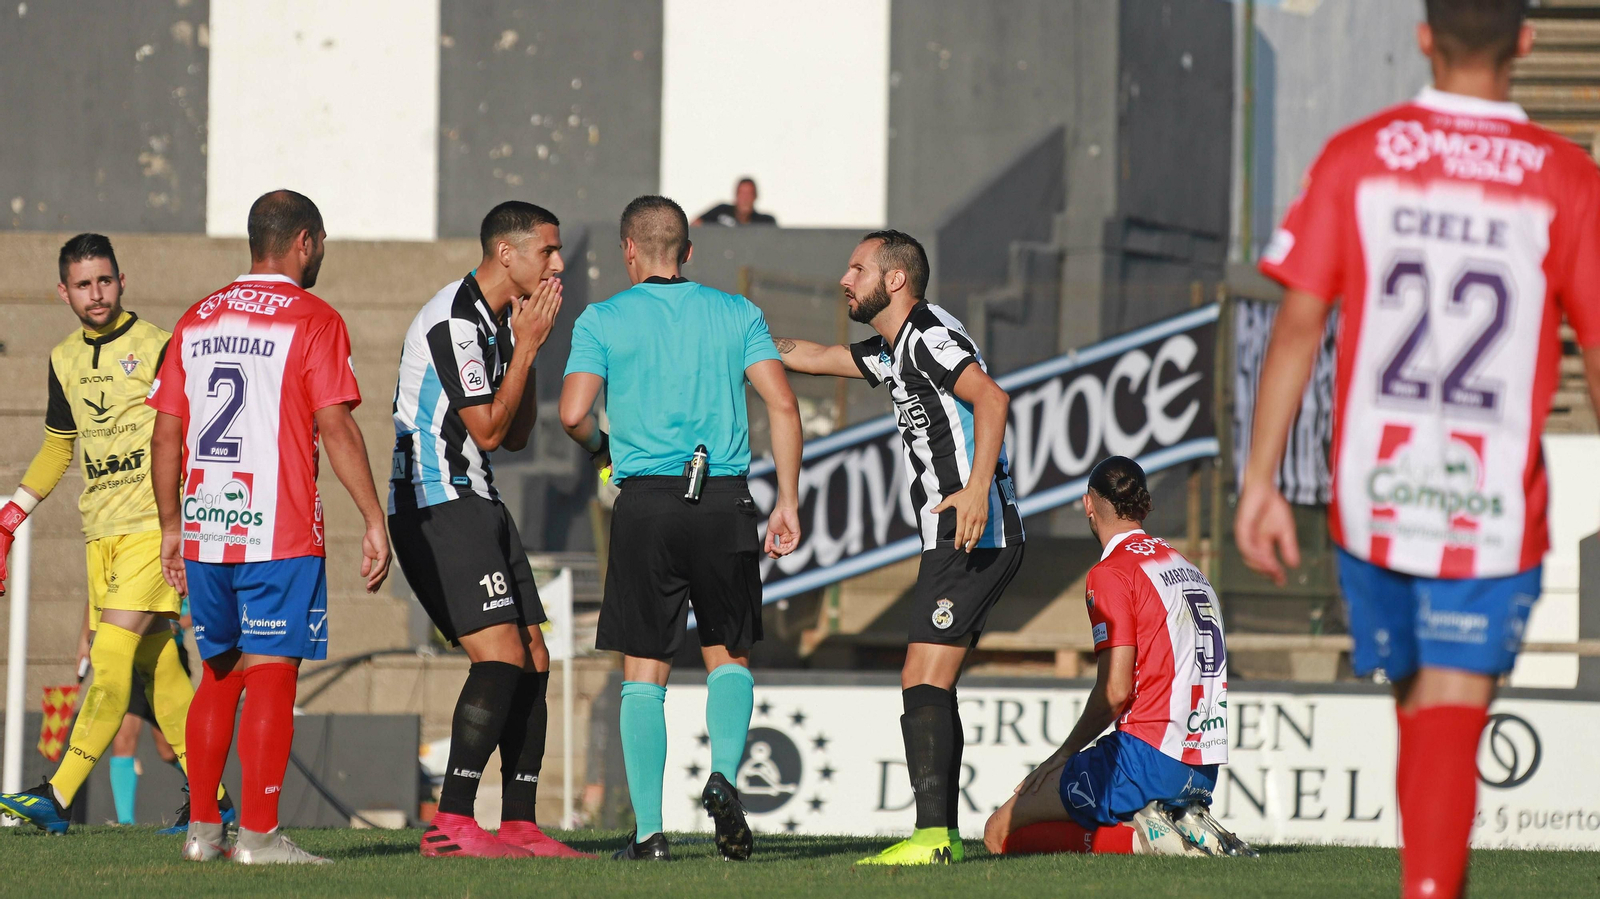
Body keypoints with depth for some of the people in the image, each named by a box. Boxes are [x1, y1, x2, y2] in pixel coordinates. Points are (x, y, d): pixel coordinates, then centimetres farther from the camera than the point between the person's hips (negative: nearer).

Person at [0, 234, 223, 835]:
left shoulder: (155, 348, -5)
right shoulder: (64, 360, 14)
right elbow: (58, 446, 26)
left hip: (154, 526, -6)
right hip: (101, 531, 6)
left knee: (112, 655, -15)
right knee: (156, 664, 4)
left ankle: (58, 797, -20)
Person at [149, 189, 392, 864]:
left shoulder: (197, 321, 13)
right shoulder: (313, 321, -5)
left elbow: (166, 434, 12)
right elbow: (335, 428, -11)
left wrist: (171, 526, 19)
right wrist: (374, 521, -8)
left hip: (203, 531, 6)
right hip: (279, 531, -6)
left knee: (219, 673, 16)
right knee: (271, 673, -3)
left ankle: (201, 829, 16)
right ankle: (258, 834, -7)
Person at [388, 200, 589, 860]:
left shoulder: (501, 319, 16)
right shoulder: (454, 320, -15)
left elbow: (515, 436, 17)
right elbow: (488, 429, -15)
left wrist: (528, 345, 8)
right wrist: (526, 347, -9)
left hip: (476, 502, 10)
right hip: (435, 503, -10)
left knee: (533, 662, 6)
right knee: (501, 656, -19)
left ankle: (519, 827, 9)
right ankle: (450, 825, -21)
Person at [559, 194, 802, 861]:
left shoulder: (603, 320, 3)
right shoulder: (737, 314, 9)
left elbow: (573, 412, -7)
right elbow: (782, 405, 0)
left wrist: (598, 447, 15)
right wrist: (788, 502, 4)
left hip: (646, 504, -1)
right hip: (726, 501, 2)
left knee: (644, 671, 5)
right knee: (728, 655, 16)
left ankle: (649, 829, 0)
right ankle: (723, 775, -10)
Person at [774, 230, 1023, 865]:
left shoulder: (929, 336, -10)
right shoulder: (891, 351, 20)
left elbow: (991, 397, -23)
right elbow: (815, 357, 35)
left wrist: (978, 490, -32)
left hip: (971, 535, -10)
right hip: (960, 543, 10)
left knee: (923, 683, -16)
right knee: (930, 688, 12)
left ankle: (931, 836, -24)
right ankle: (944, 834, 14)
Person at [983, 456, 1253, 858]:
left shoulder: (1112, 572, -8)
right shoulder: (1190, 570, 18)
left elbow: (1115, 691, -15)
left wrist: (1063, 755, -2)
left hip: (1150, 756, -8)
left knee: (1001, 832, -3)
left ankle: (1150, 836, -14)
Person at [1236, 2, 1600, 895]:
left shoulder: (1357, 157, 0)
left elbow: (1299, 323, -2)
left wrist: (1262, 481, 1)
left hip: (1374, 497, 2)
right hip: (1494, 512, -2)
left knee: (1421, 713, 20)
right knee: (1451, 728, -4)